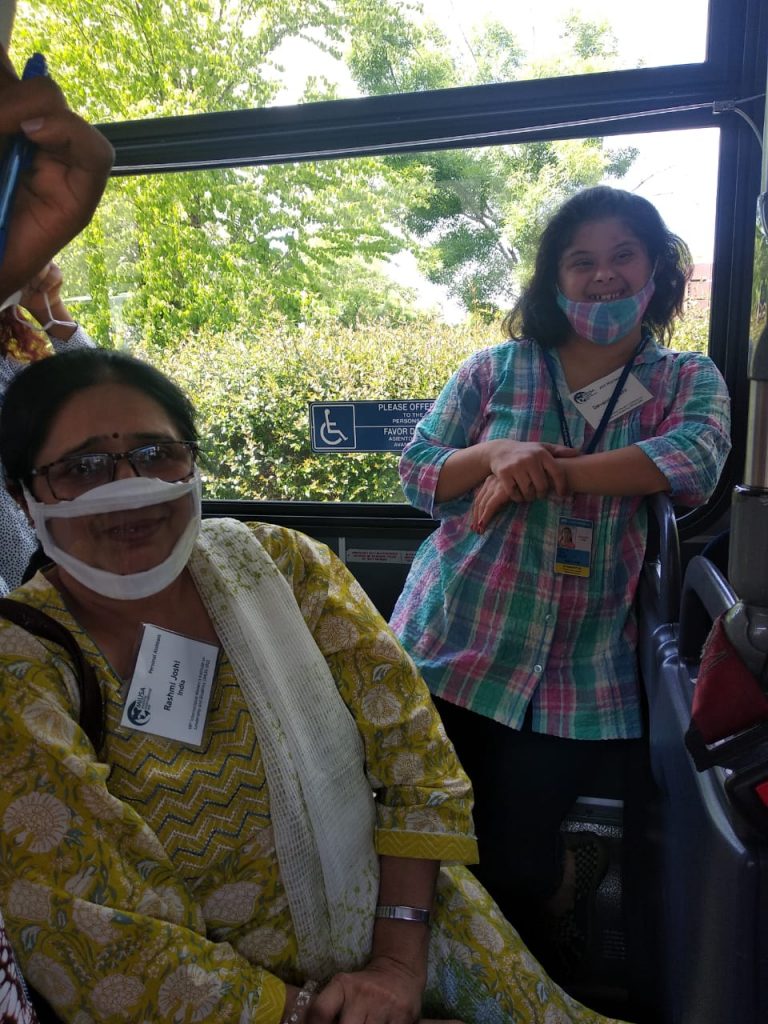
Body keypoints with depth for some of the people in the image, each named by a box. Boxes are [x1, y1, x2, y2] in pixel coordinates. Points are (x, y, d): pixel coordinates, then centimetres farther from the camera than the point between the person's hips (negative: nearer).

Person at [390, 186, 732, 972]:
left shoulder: (689, 382, 6)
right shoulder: (493, 369, 5)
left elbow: (695, 463, -16)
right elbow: (417, 474, 1)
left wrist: (548, 472, -23)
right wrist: (492, 453, -19)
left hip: (582, 683, -1)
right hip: (453, 655, 1)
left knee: (516, 864, 2)